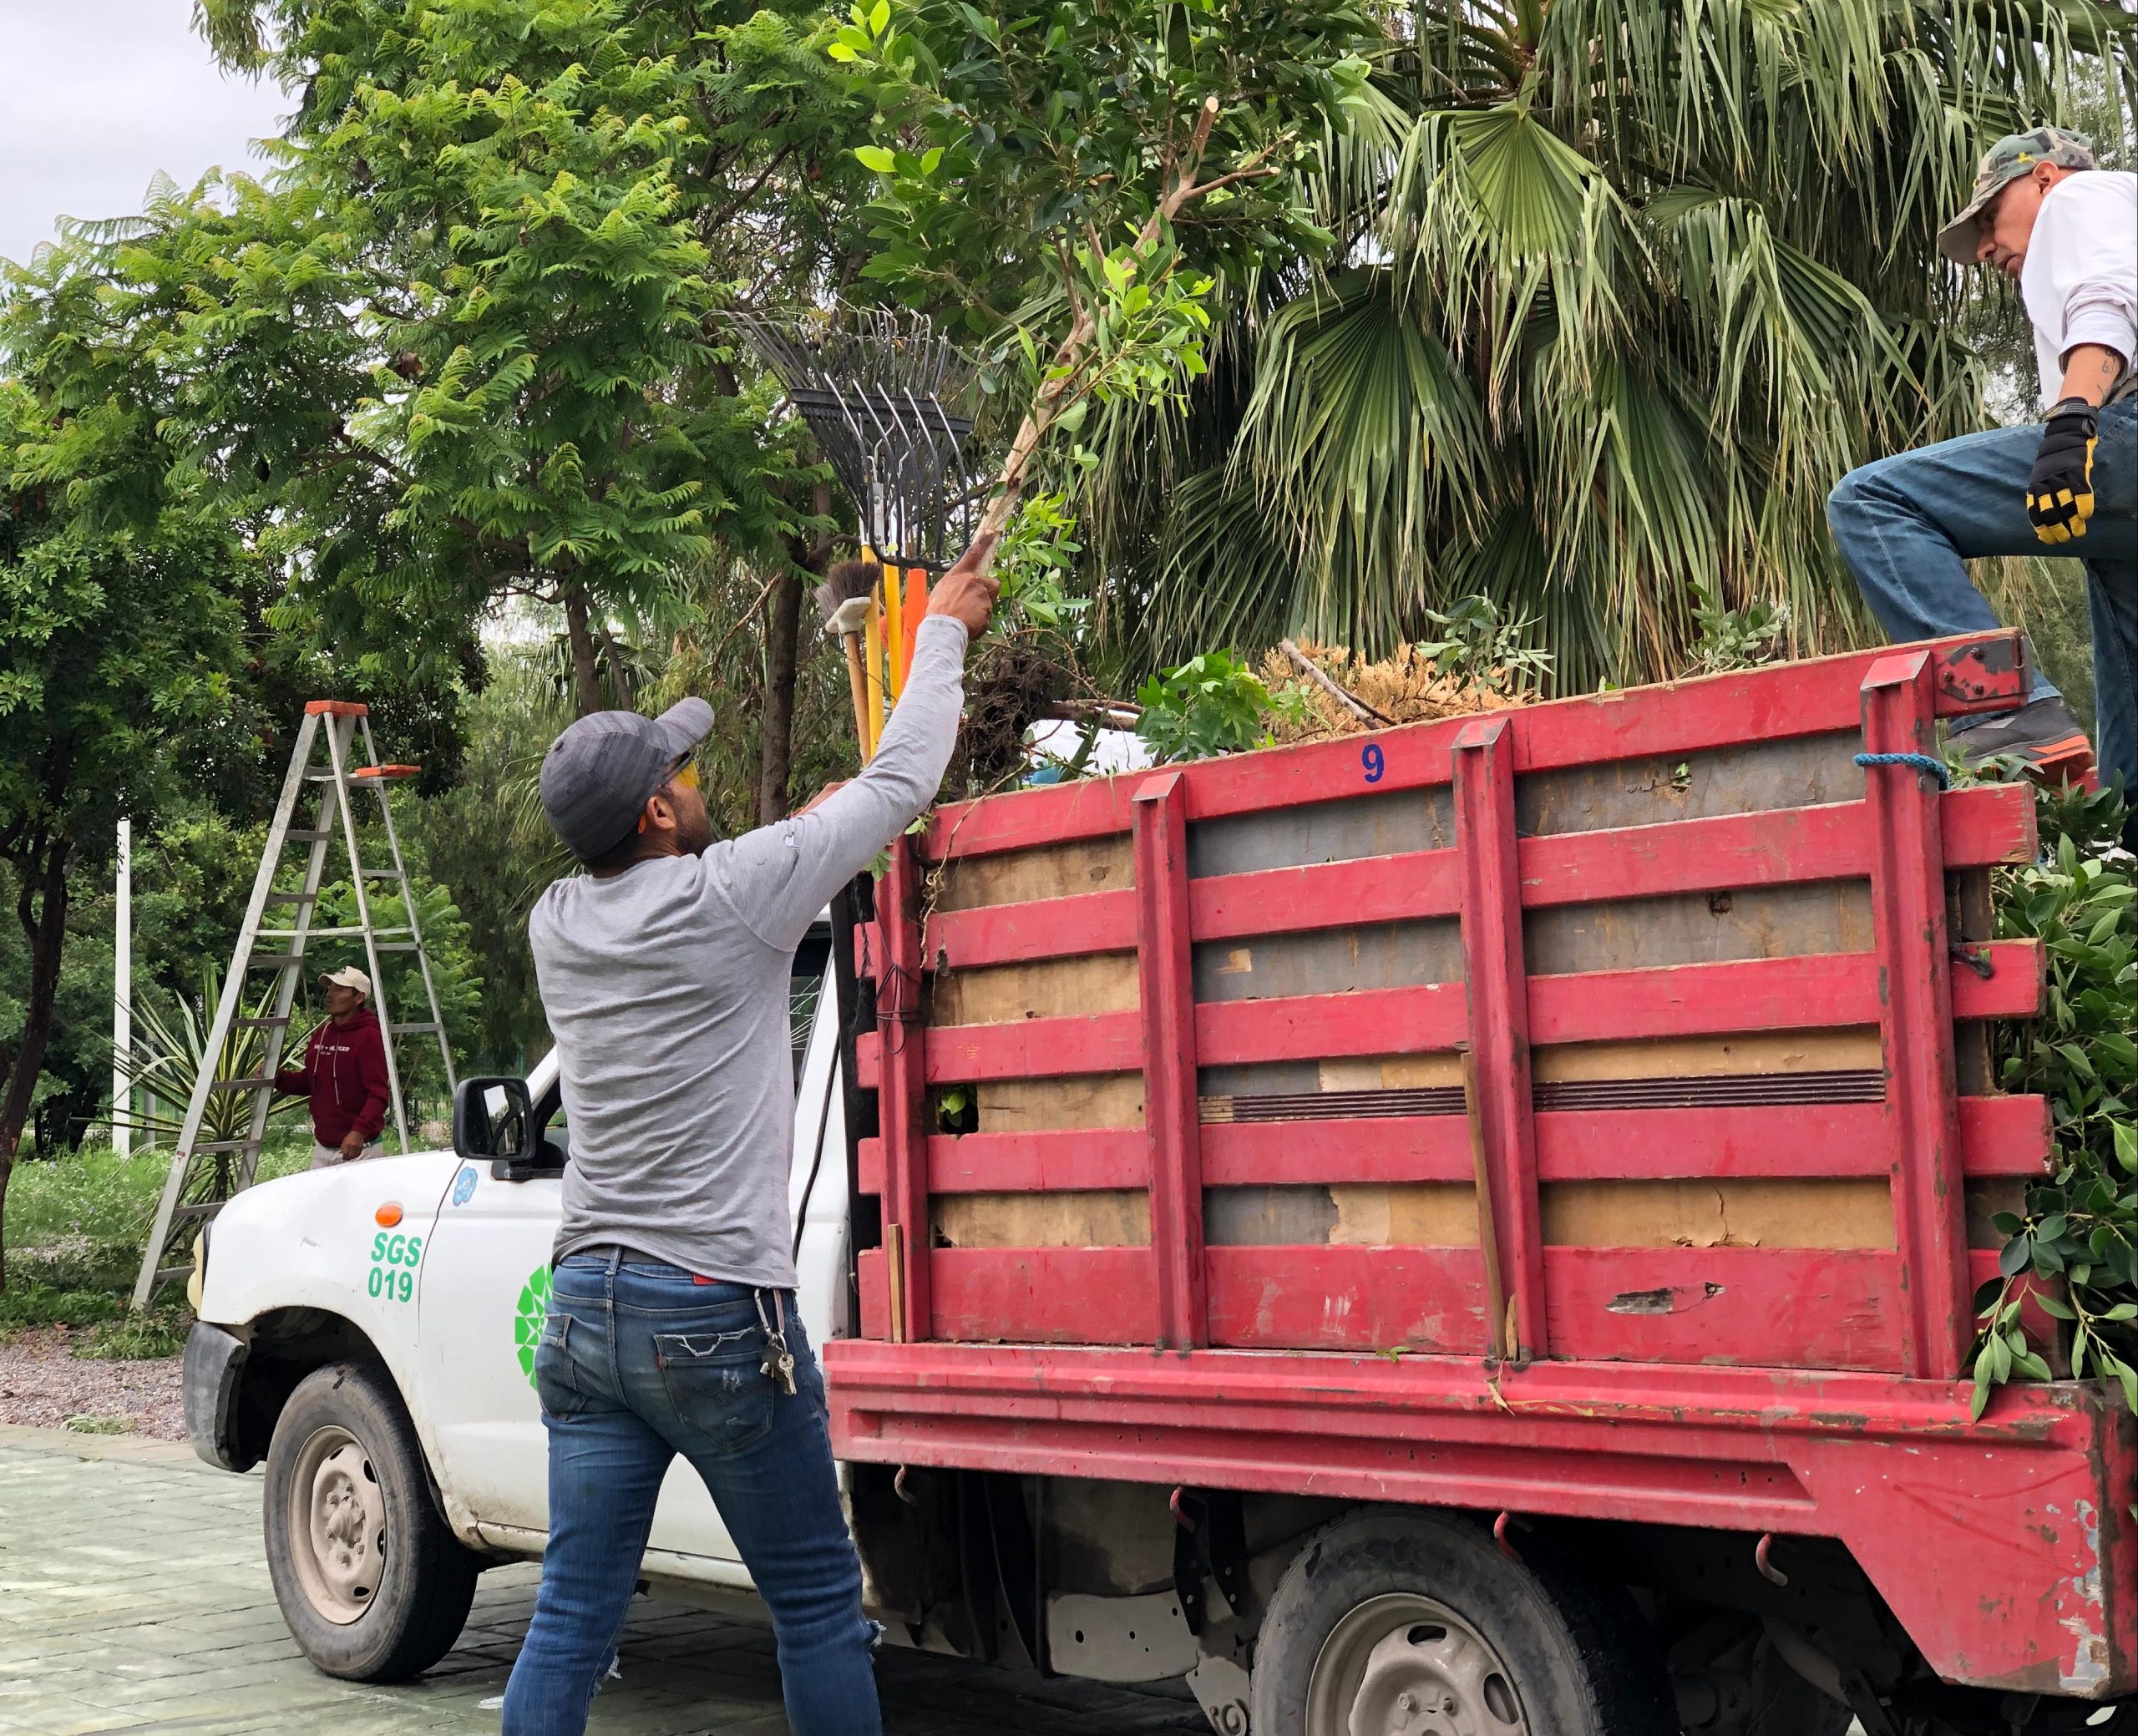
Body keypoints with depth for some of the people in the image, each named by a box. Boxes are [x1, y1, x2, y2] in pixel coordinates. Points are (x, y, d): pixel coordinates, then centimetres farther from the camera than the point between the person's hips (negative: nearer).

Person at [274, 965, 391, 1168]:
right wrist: (278, 1078, 1)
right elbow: (309, 1081, 20)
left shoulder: (368, 1037, -13)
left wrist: (360, 1131, -34)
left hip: (357, 1151, -8)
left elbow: (378, 1094, -20)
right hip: (322, 1149, 8)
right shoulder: (322, 1033, 10)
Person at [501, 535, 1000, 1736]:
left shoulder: (561, 925, 7)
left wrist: (812, 829, 32)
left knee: (572, 1620, 6)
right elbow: (901, 786, -1)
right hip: (715, 1313, -6)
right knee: (820, 1609, 6)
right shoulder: (725, 898, -11)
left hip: (585, 1309, 7)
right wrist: (946, 630, 12)